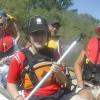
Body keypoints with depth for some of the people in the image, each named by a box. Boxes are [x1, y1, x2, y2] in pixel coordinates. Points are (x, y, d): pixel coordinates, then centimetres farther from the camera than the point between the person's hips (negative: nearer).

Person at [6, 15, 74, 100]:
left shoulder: (53, 53, 7)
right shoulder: (20, 57, -4)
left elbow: (63, 82, 11)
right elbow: (10, 83, 5)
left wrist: (58, 73, -11)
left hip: (58, 93, 4)